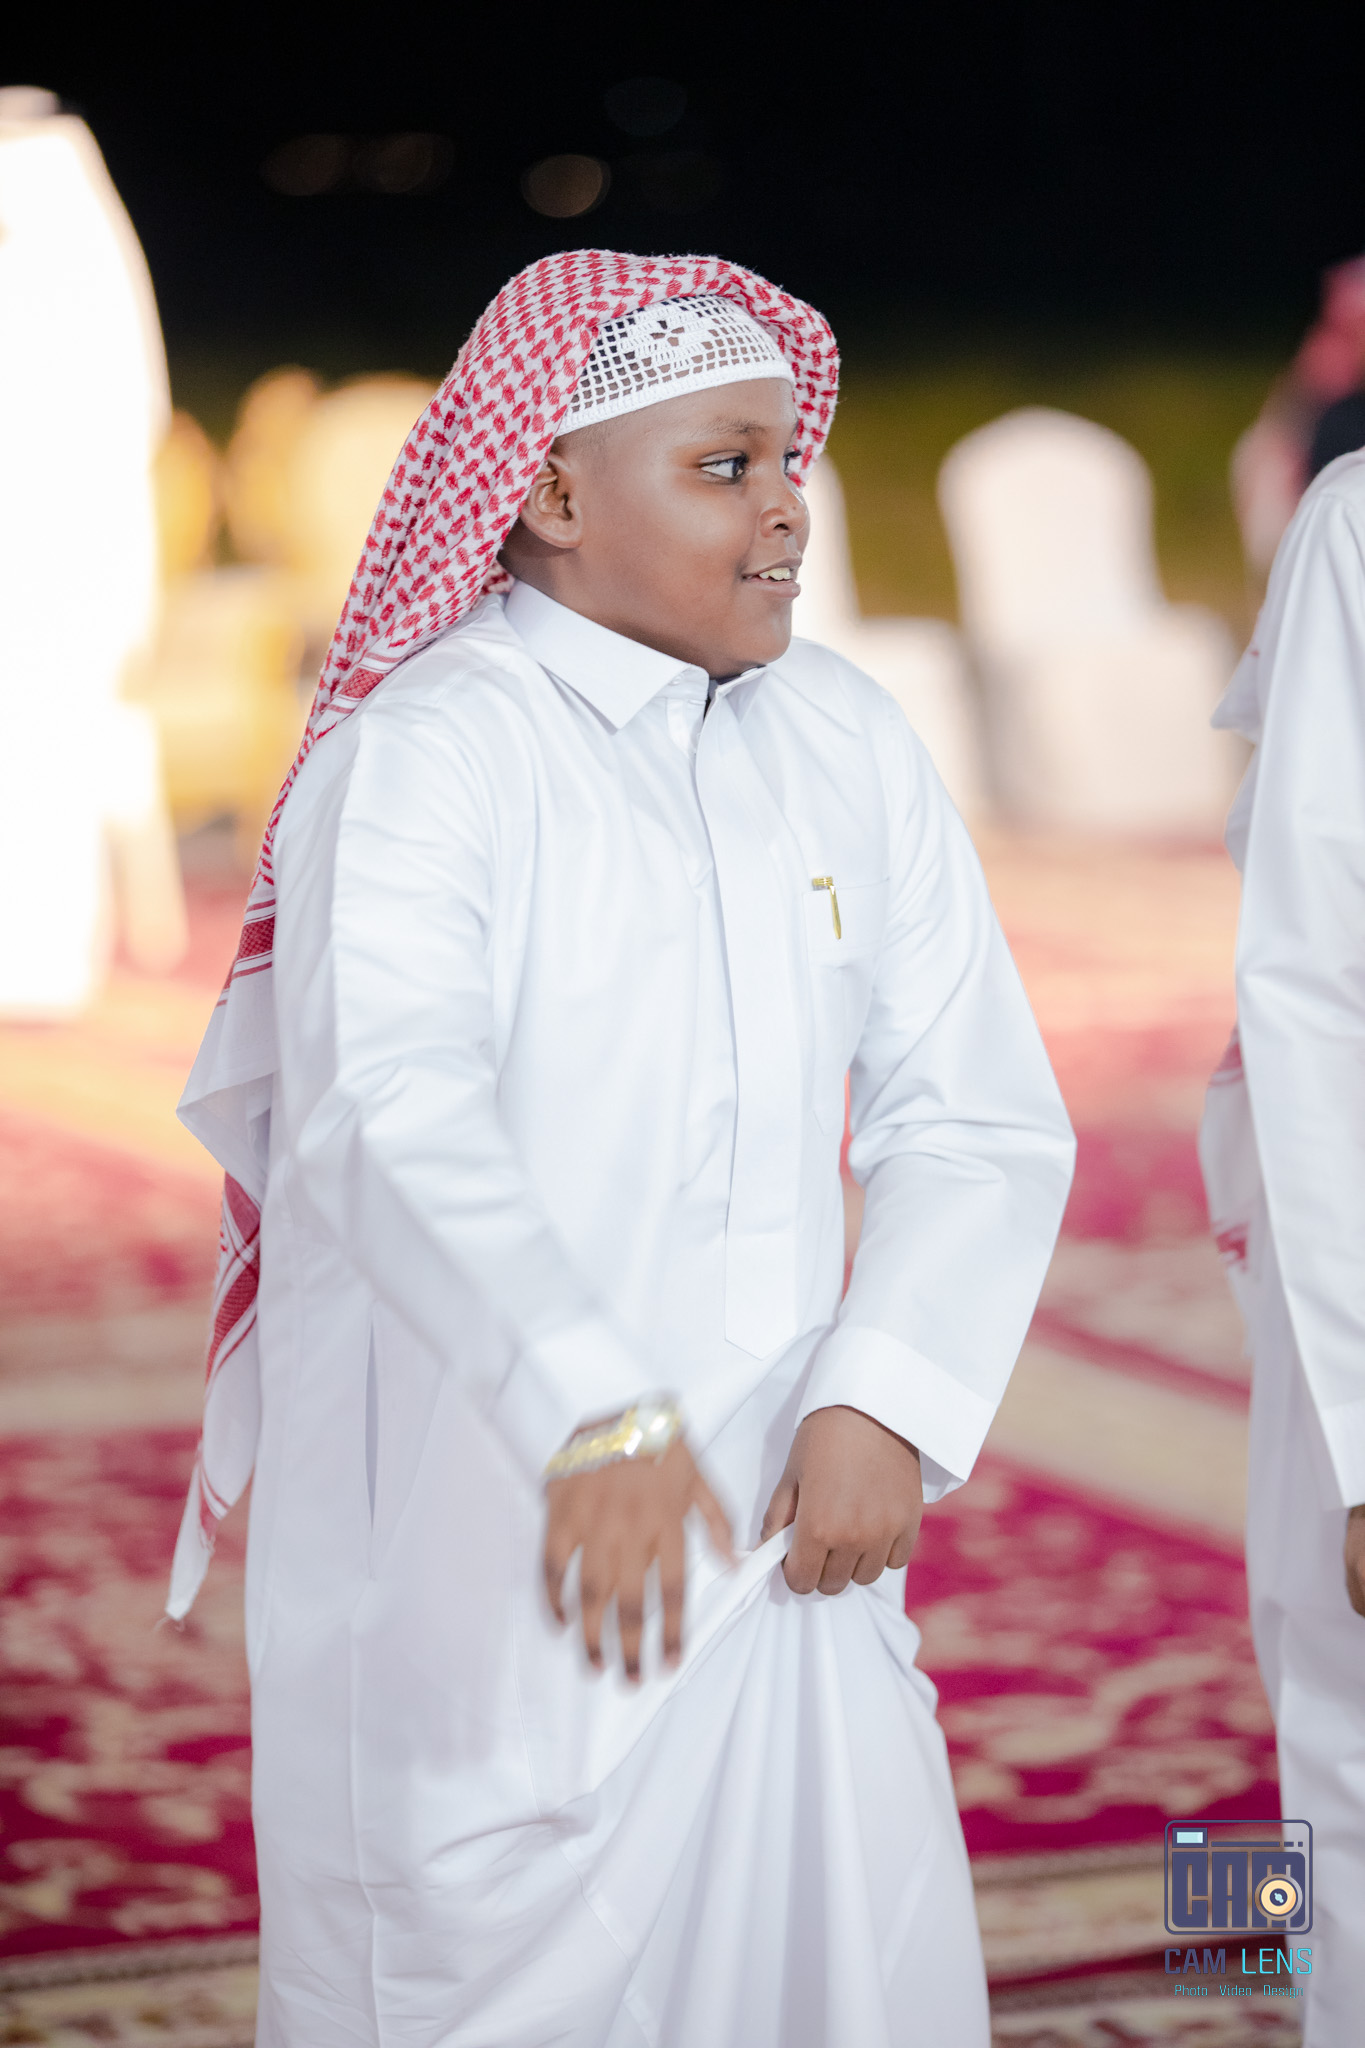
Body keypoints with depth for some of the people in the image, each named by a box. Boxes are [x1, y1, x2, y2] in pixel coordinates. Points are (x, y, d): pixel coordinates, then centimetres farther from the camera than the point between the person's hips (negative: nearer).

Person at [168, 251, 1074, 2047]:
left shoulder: (847, 745, 9)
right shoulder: (422, 753, -8)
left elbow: (979, 1119, 7)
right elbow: (390, 1116, -23)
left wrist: (887, 1401, -10)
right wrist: (595, 1417, -34)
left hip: (776, 1528, 5)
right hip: (476, 1547, -5)